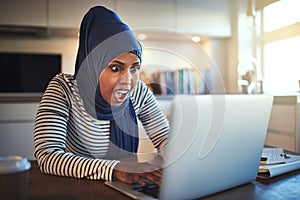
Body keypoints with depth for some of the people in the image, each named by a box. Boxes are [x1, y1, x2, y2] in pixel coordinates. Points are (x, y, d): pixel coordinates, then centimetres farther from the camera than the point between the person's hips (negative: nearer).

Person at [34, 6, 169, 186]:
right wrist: (116, 170, -37)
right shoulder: (64, 89, -17)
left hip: (125, 190, 3)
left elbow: (165, 138, -2)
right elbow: (47, 156, -26)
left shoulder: (139, 92, -7)